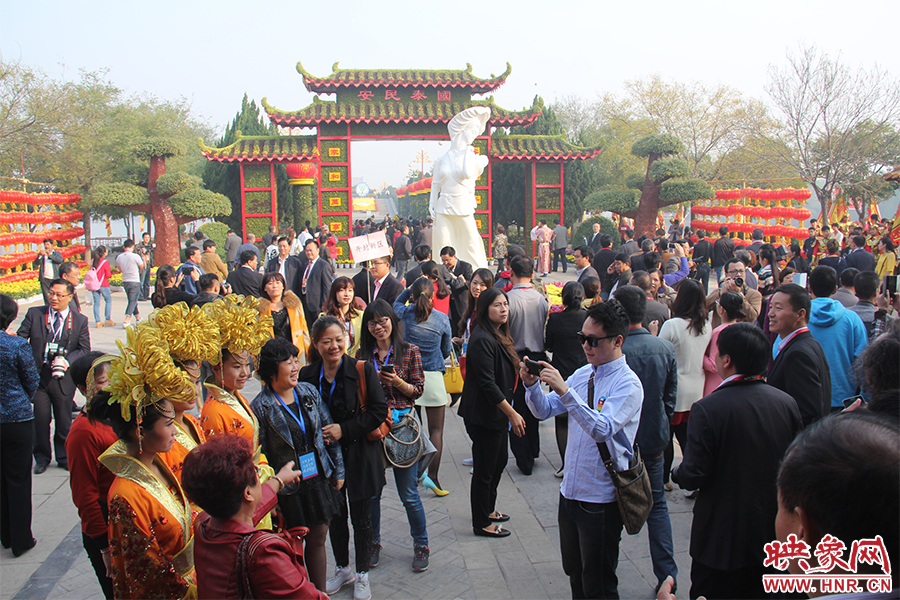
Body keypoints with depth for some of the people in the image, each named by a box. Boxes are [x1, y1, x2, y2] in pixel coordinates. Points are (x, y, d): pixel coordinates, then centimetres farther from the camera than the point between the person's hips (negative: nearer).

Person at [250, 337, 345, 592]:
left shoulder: (309, 391, 2)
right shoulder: (260, 407, -12)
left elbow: (328, 430, 9)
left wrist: (338, 470, 9)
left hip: (318, 478, 5)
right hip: (289, 487, -4)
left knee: (318, 539, 14)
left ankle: (320, 593, 29)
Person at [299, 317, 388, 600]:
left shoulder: (362, 370, -12)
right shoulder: (307, 376, -3)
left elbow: (379, 411, -12)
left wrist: (344, 430, -17)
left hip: (359, 455, -3)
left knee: (361, 517, 9)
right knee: (335, 516, 17)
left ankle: (362, 575, 28)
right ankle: (342, 569, 38)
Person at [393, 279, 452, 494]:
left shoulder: (407, 313, -5)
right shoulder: (442, 319, -5)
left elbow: (397, 302, 22)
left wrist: (410, 289, 15)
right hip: (433, 376, -2)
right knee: (436, 429, 4)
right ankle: (433, 476, -2)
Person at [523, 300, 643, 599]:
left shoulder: (628, 383, -16)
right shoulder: (582, 374, 6)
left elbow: (603, 429, -29)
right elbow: (545, 410, 7)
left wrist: (565, 391, -36)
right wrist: (531, 384, -12)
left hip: (601, 499, -7)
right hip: (570, 490, 7)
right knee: (574, 574, 22)